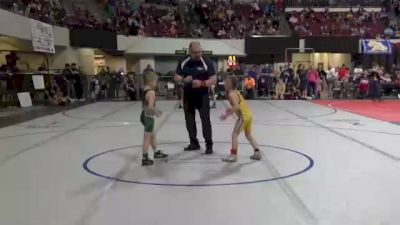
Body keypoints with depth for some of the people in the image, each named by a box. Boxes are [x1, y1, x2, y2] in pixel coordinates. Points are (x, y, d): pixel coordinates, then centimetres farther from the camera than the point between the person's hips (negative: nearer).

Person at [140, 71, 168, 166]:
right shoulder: (151, 92, -19)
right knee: (147, 137, -1)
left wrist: (156, 110, 16)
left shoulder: (144, 90, 7)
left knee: (152, 135, 23)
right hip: (148, 117, -9)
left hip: (145, 115, 9)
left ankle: (156, 152, 38)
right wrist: (157, 113, -10)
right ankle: (145, 158, 6)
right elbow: (150, 106, -26)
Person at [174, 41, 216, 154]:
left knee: (205, 120, -4)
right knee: (189, 120, 10)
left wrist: (201, 83, -27)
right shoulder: (183, 63, -1)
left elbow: (213, 80, -11)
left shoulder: (207, 62, -10)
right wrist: (184, 80, -18)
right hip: (188, 95, 4)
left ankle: (209, 145, 3)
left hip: (202, 96, -4)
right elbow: (176, 78, 4)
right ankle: (194, 143, 24)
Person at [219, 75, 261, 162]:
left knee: (234, 134, -4)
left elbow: (236, 106, -24)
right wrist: (231, 110, 18)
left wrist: (227, 114, -21)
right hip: (249, 114, 10)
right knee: (248, 135, 22)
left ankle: (233, 155, -4)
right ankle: (257, 152, 24)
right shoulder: (236, 92, 17)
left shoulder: (231, 94, -12)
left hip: (243, 116, -10)